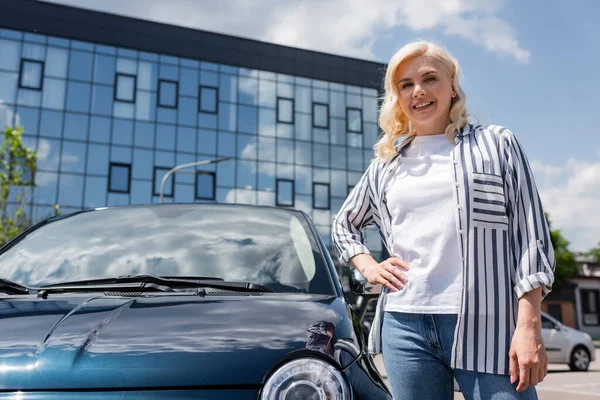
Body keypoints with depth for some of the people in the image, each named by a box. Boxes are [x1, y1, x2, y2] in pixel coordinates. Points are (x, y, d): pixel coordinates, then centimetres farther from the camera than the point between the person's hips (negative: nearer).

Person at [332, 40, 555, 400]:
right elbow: (344, 224, 28)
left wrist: (529, 325, -8)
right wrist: (368, 266, 9)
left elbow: (530, 236, 0)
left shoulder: (496, 144, 5)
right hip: (404, 326, 3)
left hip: (486, 325, -3)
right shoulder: (386, 165, 15)